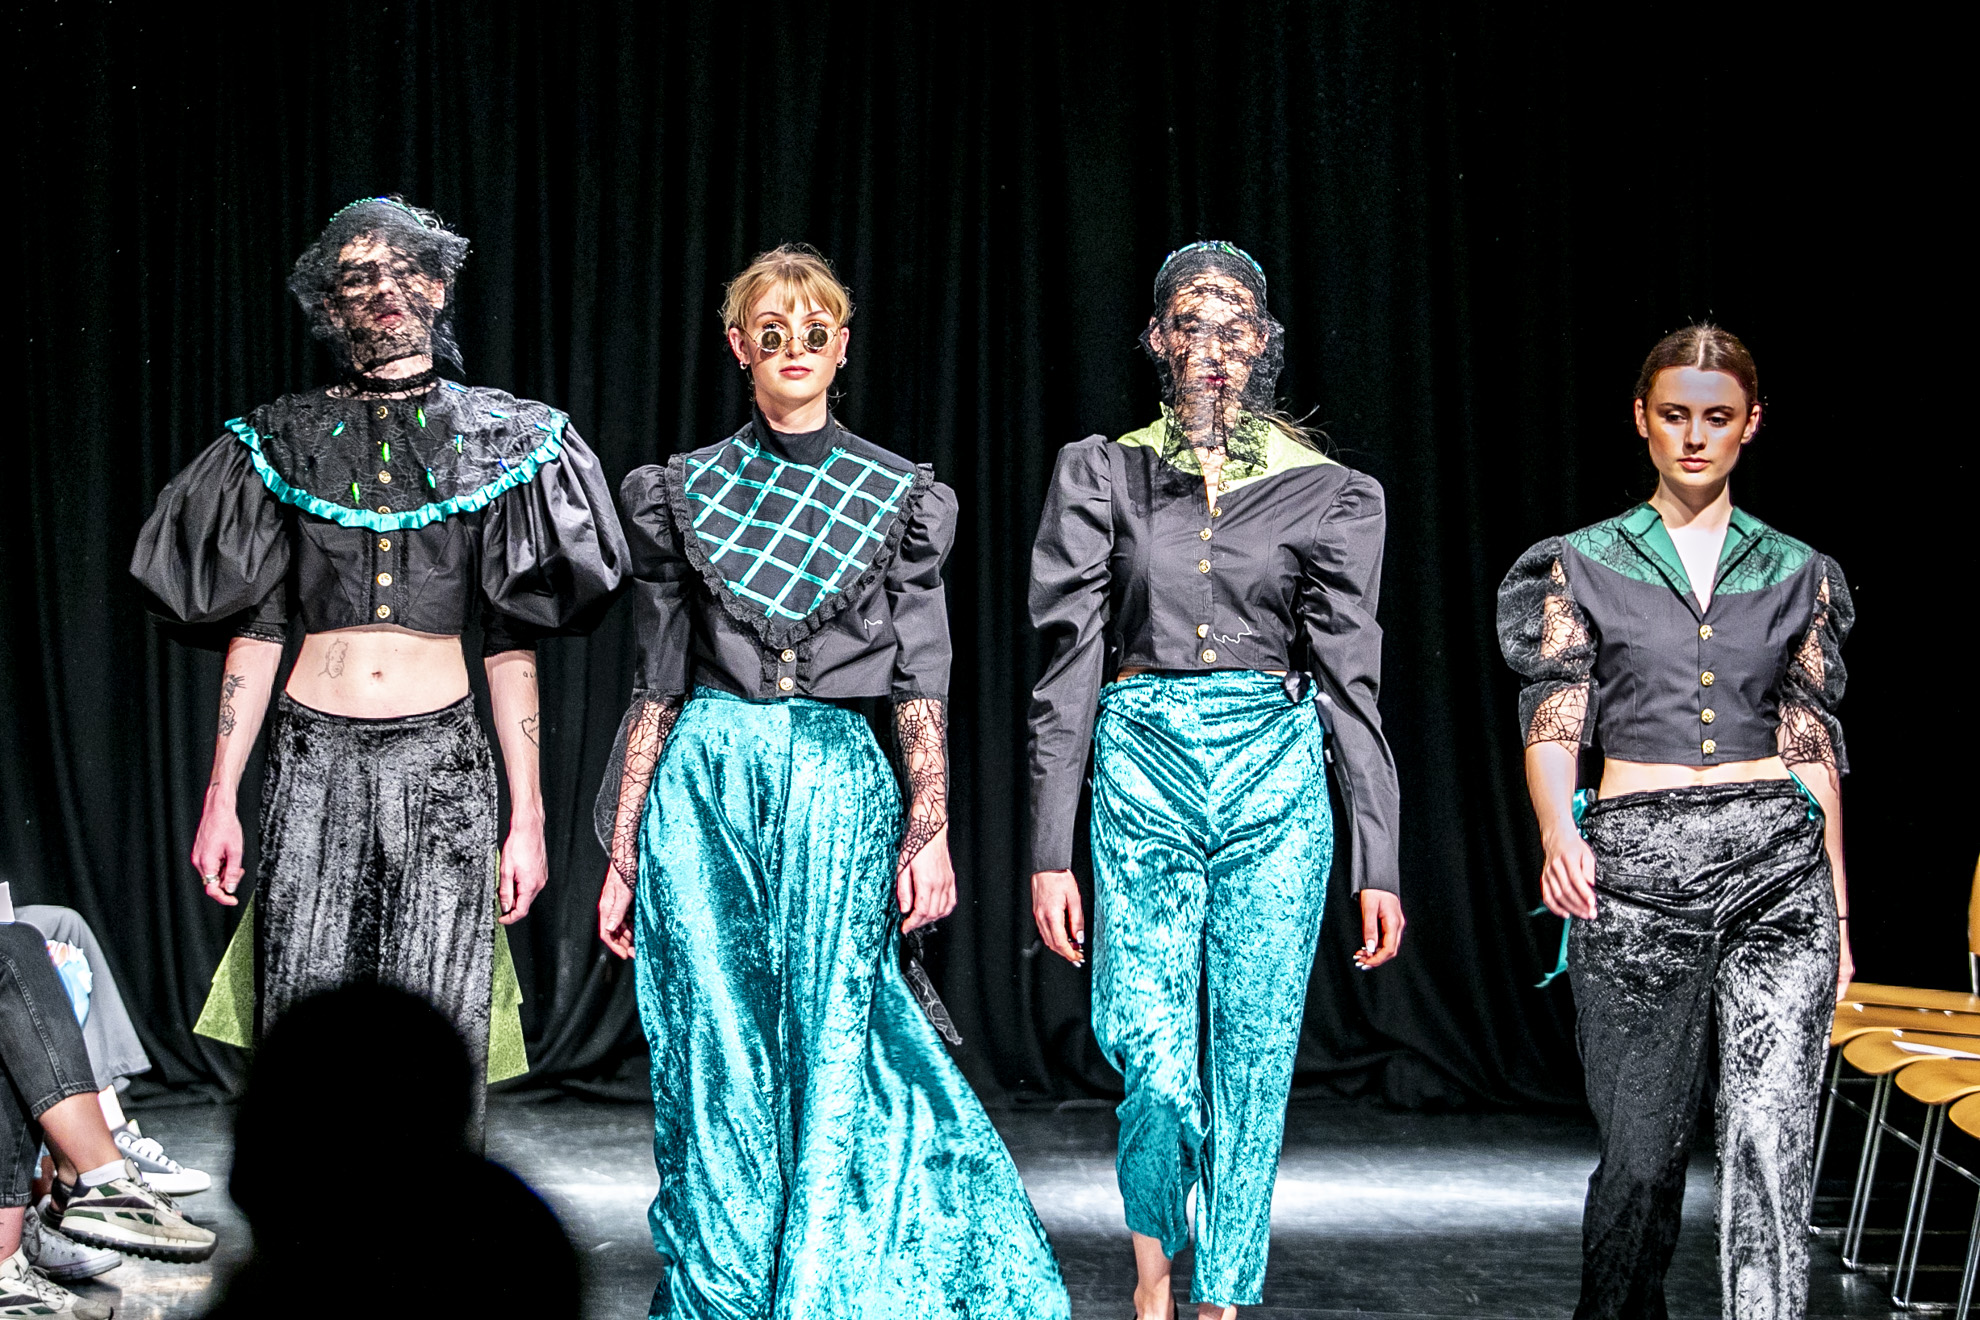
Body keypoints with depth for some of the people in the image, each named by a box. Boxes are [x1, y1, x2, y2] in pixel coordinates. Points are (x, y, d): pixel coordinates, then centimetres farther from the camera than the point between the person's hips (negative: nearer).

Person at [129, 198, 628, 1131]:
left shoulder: (494, 438, 9)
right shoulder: (287, 440, 10)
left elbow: (512, 647, 7)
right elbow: (255, 630, 9)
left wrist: (527, 817, 2)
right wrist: (219, 800, 4)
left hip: (442, 759, 0)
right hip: (314, 755, 1)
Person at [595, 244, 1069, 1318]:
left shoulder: (898, 496, 7)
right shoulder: (686, 491, 9)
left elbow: (920, 682, 4)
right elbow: (659, 683, 9)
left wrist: (931, 830, -6)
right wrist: (623, 853, 6)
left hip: (839, 782, -1)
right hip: (705, 783, 1)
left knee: (829, 1053, -4)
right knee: (719, 1063, 1)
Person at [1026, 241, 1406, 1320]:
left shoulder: (1325, 492, 6)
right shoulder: (1102, 474, 6)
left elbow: (1351, 681, 6)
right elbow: (1069, 665, 4)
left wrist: (1379, 863, 2)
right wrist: (1051, 851, -1)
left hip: (1276, 783, 1)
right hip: (1142, 765, -1)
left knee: (1253, 1067, -1)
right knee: (1157, 1062, -8)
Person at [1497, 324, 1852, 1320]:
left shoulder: (1797, 572, 11)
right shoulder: (1582, 564, 7)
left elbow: (1812, 748, 12)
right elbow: (1552, 722, -1)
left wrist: (1838, 913, 10)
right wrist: (1557, 834, -21)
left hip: (1777, 865, 1)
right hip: (1635, 868, -1)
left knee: (1770, 1140, -12)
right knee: (1643, 1143, 6)